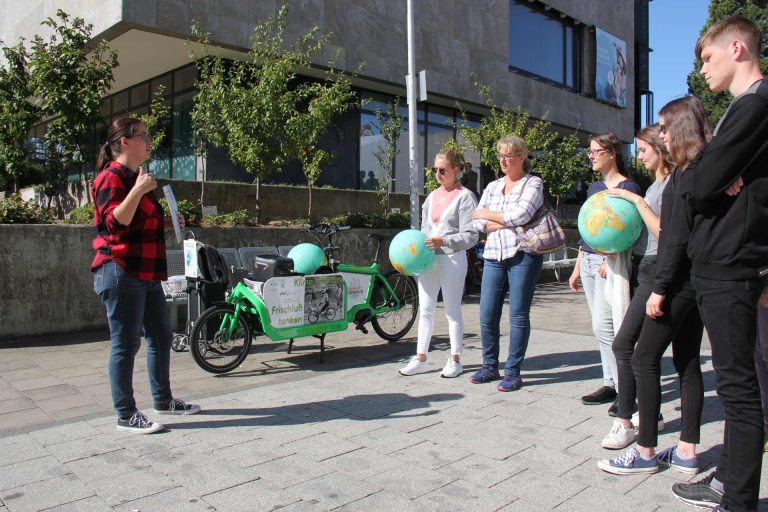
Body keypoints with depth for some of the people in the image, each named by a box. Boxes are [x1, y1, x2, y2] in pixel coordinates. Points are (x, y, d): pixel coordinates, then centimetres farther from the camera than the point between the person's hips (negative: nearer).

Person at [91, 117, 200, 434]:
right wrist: (138, 190, -28)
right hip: (121, 273, -10)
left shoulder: (136, 177, 20)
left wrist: (167, 224, 13)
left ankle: (163, 400, 28)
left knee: (161, 336, 14)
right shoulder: (112, 176, -10)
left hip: (147, 274, 10)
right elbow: (114, 223, -21)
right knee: (126, 343, -3)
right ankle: (126, 416, 7)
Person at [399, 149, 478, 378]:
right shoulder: (432, 196, 14)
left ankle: (455, 360, 16)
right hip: (428, 259, 6)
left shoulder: (465, 196, -5)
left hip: (452, 259, -6)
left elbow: (470, 236, -10)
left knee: (452, 310, 4)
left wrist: (443, 241, -21)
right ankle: (420, 359, 17)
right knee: (425, 309, 9)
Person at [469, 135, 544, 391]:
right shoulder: (492, 186, 16)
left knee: (518, 315, 0)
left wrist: (488, 214, -3)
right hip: (494, 256, 5)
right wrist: (509, 222, -9)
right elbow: (478, 223, 6)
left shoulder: (533, 183, 2)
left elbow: (520, 215, -15)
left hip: (523, 255, -5)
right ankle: (490, 367, 19)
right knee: (487, 315, 4)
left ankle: (513, 372, 10)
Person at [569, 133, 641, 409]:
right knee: (601, 327, 9)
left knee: (603, 326, -12)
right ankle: (611, 384, 16)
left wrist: (611, 260, -23)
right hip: (589, 262, 8)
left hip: (611, 263, -8)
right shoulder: (593, 188, 17)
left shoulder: (627, 187, -6)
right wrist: (577, 268, 19)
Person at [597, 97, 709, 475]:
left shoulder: (686, 172, -14)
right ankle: (687, 451, 19)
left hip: (680, 280, -10)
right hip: (696, 280, 10)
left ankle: (645, 451, 4)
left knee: (645, 358, -3)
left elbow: (677, 234, -19)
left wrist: (660, 287, -18)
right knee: (687, 361, 11)